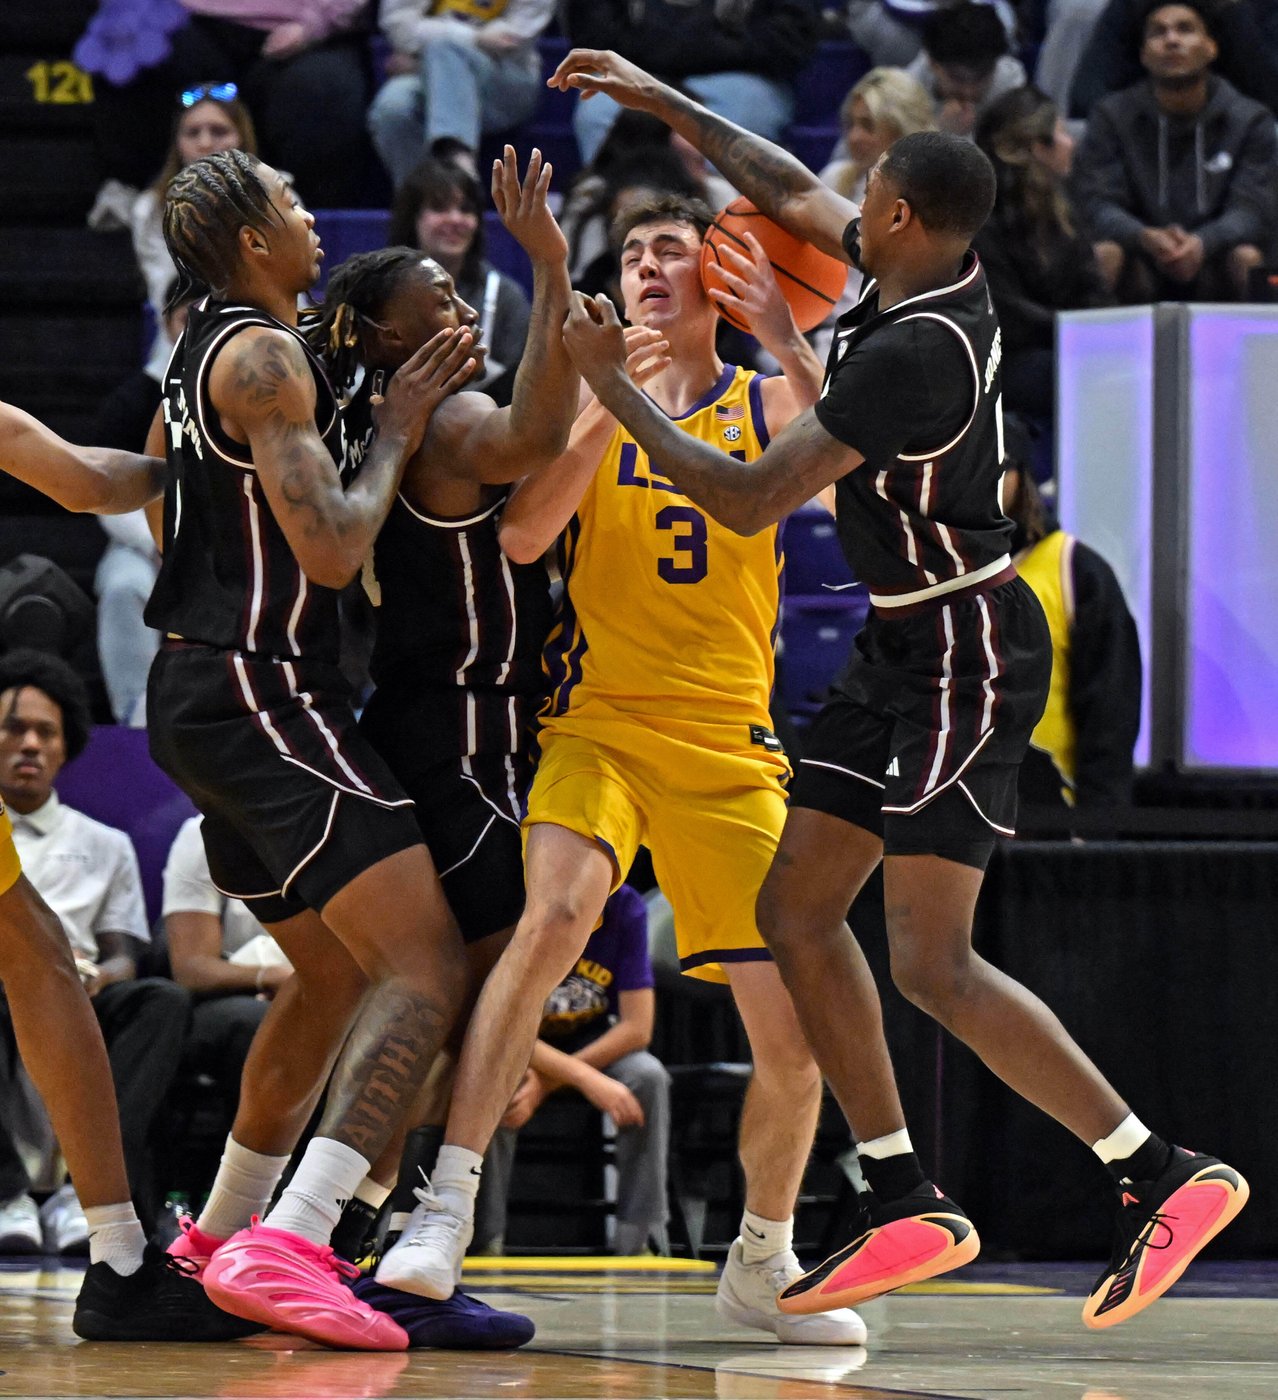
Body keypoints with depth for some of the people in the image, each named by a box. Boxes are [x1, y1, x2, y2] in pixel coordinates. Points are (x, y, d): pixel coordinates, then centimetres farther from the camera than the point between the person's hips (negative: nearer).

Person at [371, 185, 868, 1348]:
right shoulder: (590, 403, 7)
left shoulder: (768, 405, 7)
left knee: (793, 1037, -1)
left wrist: (787, 340, -22)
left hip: (731, 747, 2)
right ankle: (446, 1210, -29)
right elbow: (522, 538, -8)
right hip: (598, 722, -2)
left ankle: (762, 1263, 24)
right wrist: (612, 408, -16)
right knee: (557, 911, -31)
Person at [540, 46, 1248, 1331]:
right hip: (906, 646, 10)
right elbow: (792, 190, 22)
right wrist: (661, 103, 24)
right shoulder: (934, 280, 2)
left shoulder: (914, 351, -25)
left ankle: (1162, 1177, -7)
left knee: (932, 962, -12)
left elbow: (748, 502, -23)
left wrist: (608, 382, -16)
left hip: (965, 650, -10)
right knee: (795, 908, 9)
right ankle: (907, 1210, 11)